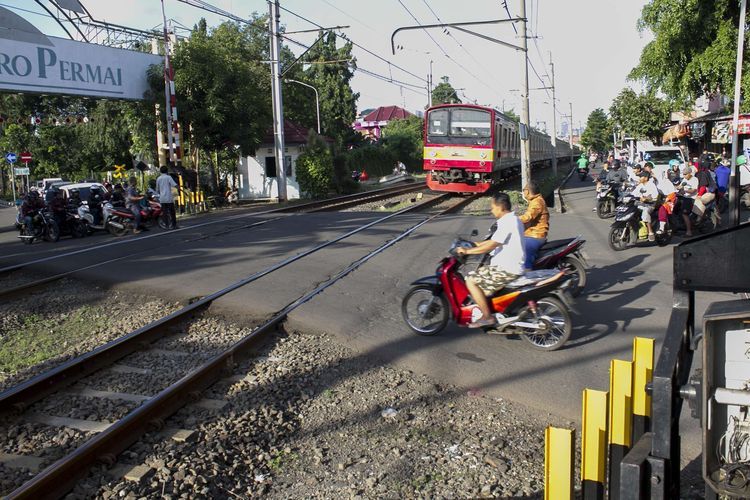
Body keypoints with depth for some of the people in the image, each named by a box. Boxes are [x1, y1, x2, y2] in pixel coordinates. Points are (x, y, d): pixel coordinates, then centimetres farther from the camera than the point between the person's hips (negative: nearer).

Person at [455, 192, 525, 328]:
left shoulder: (507, 222, -20)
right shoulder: (513, 219, 13)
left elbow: (490, 246, -23)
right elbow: (495, 241, 21)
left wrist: (467, 251, -16)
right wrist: (475, 244, 19)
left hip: (507, 270, -11)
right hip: (513, 265, 11)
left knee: (471, 281, -10)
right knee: (479, 273, 24)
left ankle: (487, 317, -5)